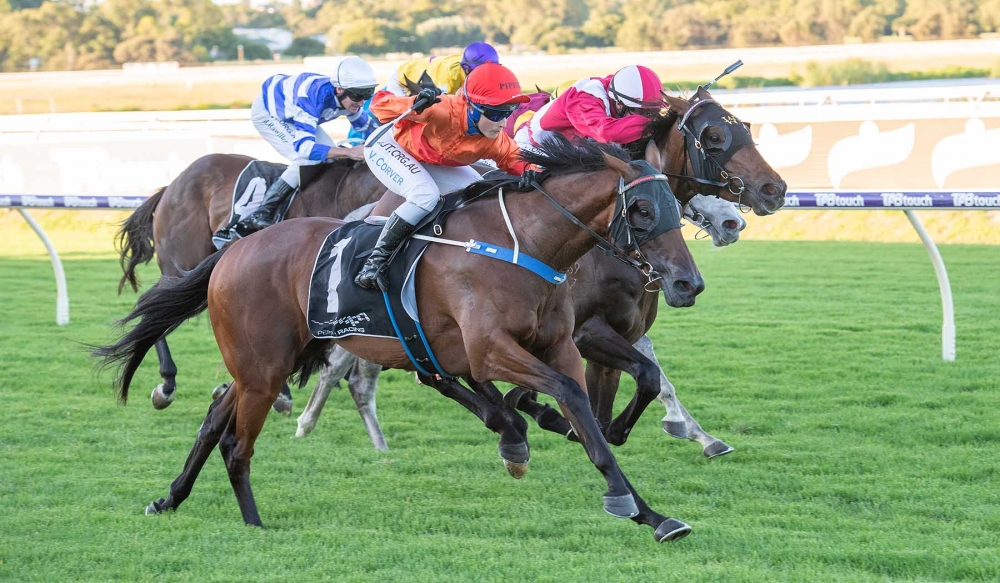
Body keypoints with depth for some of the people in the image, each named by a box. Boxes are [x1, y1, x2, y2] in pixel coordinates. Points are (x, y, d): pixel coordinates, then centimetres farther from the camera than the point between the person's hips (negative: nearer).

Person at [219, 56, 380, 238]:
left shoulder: (349, 97, -20)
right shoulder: (315, 95, -43)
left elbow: (364, 123, 2)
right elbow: (304, 146, -49)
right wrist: (348, 152, -54)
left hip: (291, 114, 9)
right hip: (267, 111, -8)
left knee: (330, 158, 1)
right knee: (307, 160, -24)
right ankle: (260, 215, -23)